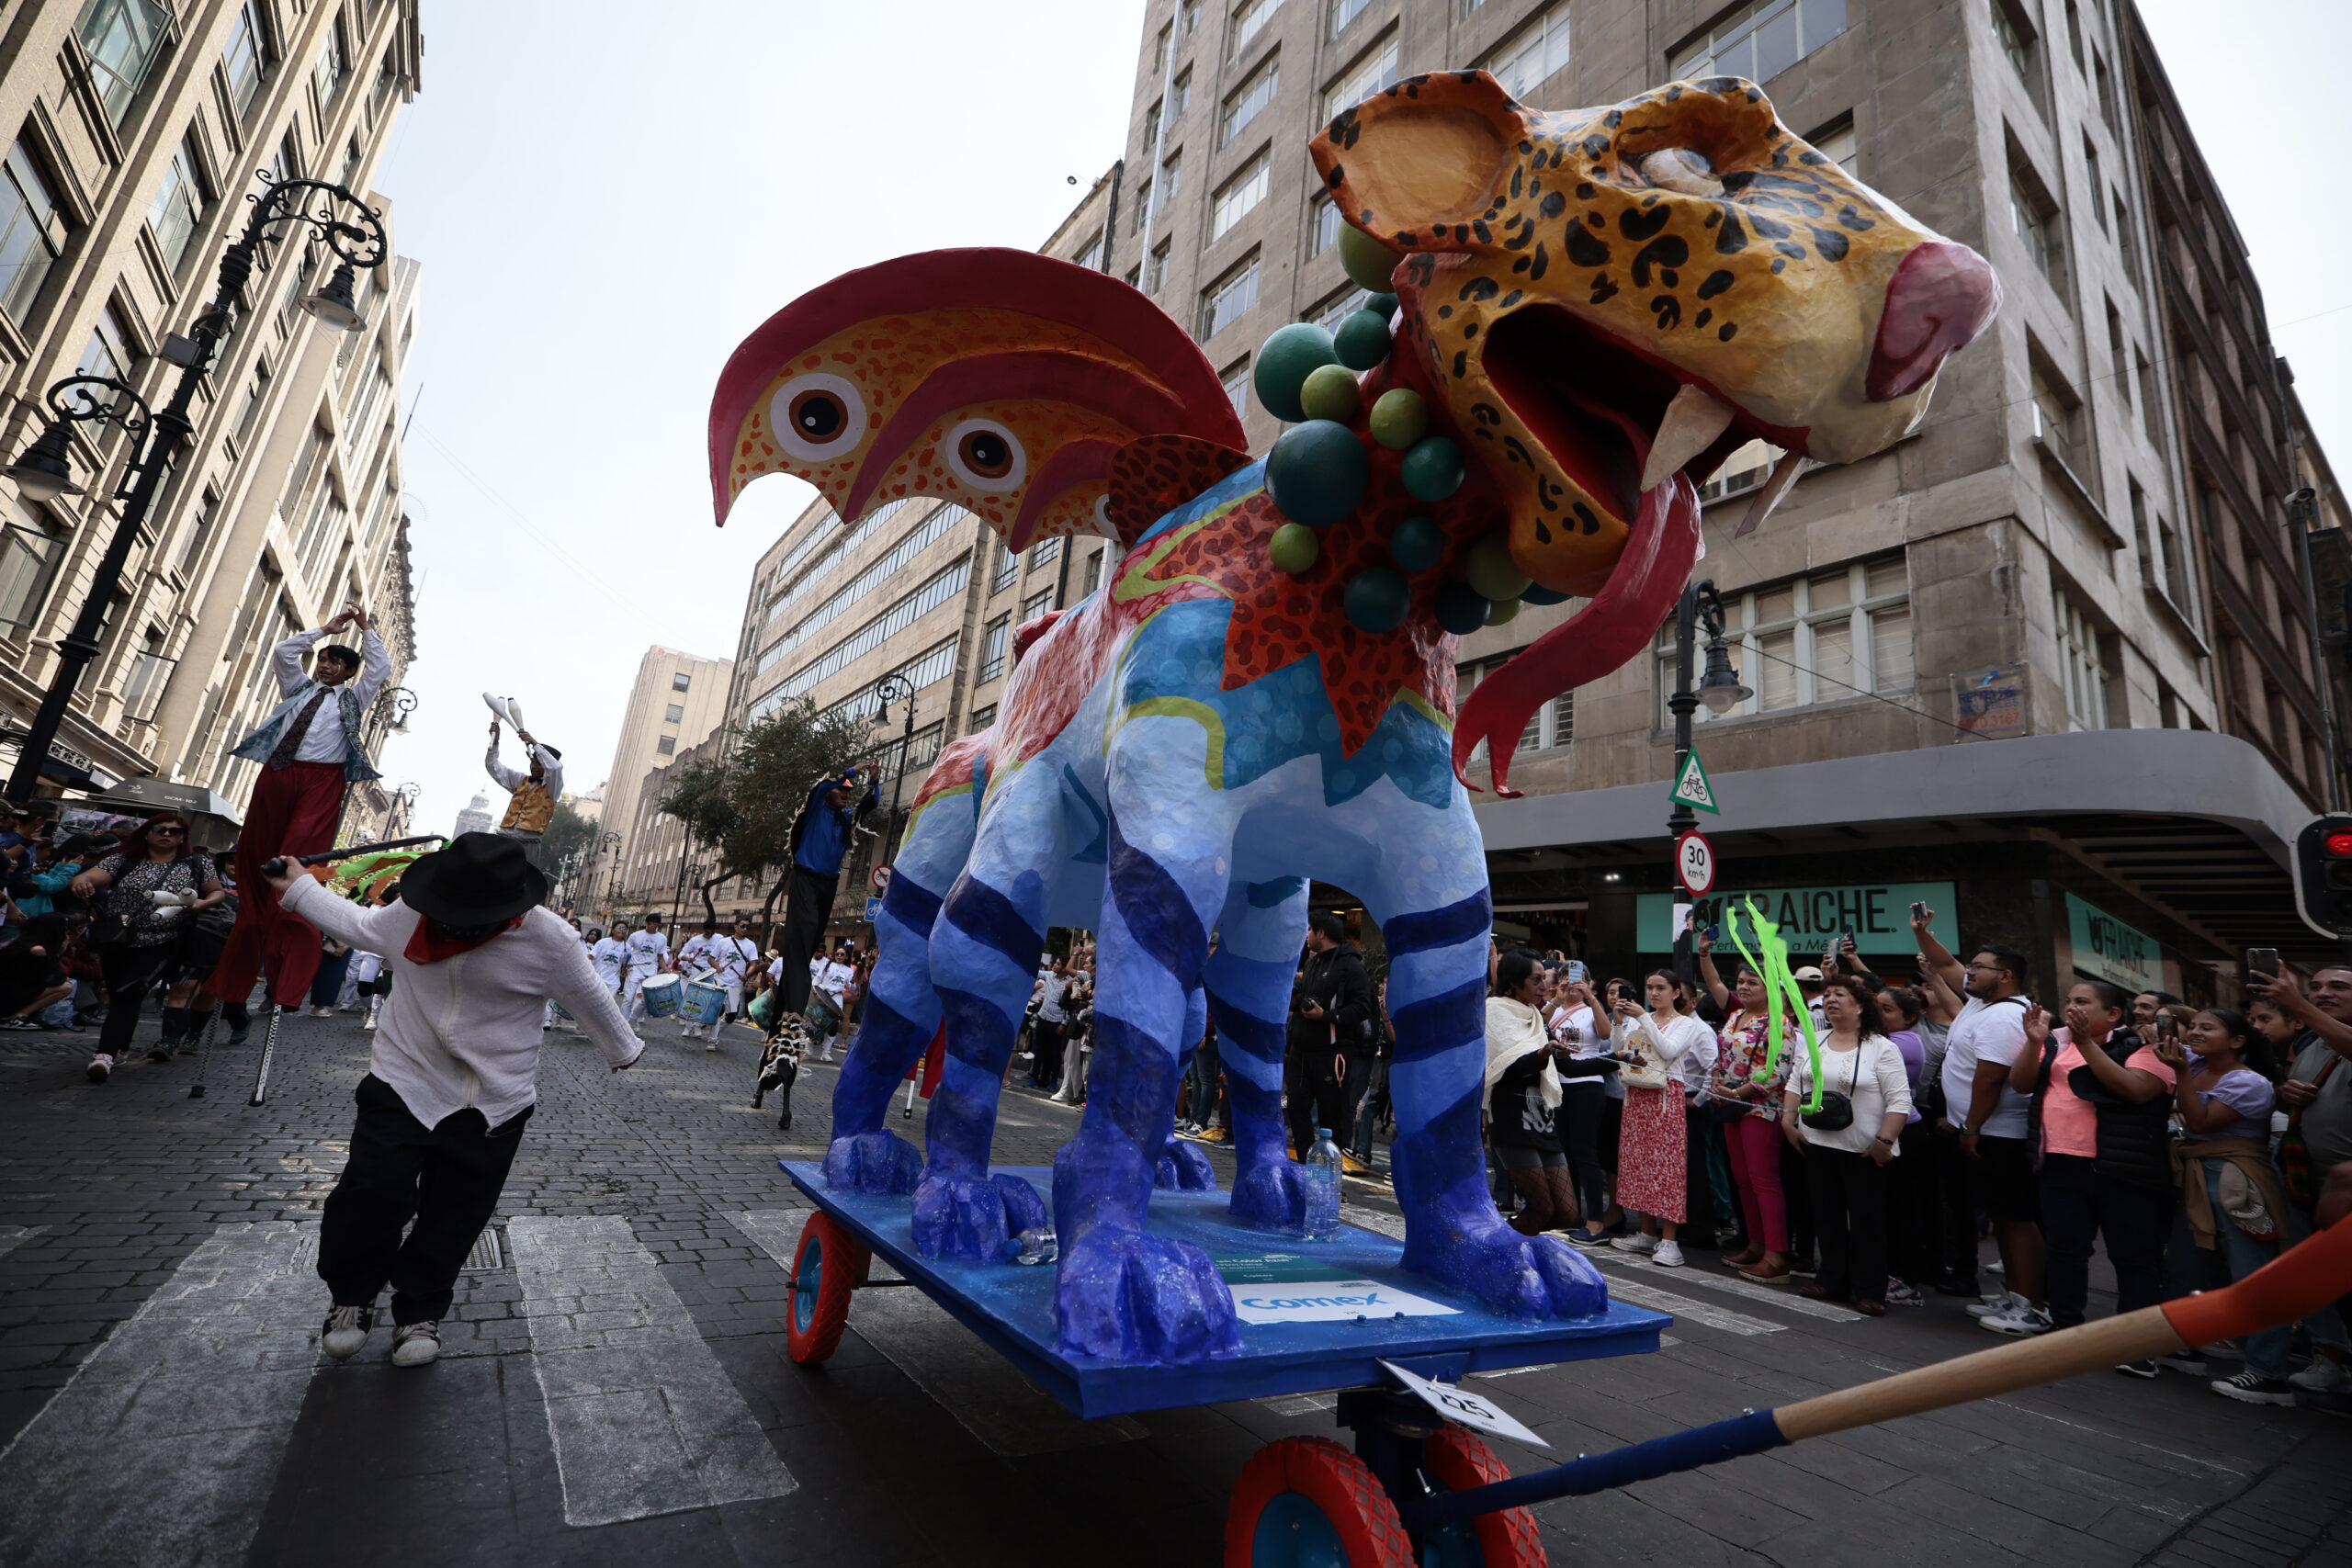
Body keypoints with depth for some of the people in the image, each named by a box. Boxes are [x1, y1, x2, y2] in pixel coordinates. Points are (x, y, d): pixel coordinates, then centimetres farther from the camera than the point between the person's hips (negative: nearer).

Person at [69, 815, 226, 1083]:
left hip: (158, 943, -3)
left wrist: (202, 903, -12)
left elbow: (218, 892, 9)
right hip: (116, 940, 3)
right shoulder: (124, 861, 4)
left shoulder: (196, 863, 4)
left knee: (128, 994, -14)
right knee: (117, 994, 14)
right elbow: (91, 876, -10)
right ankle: (120, 1048, 32)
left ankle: (106, 1053, -15)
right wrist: (80, 881, -34)